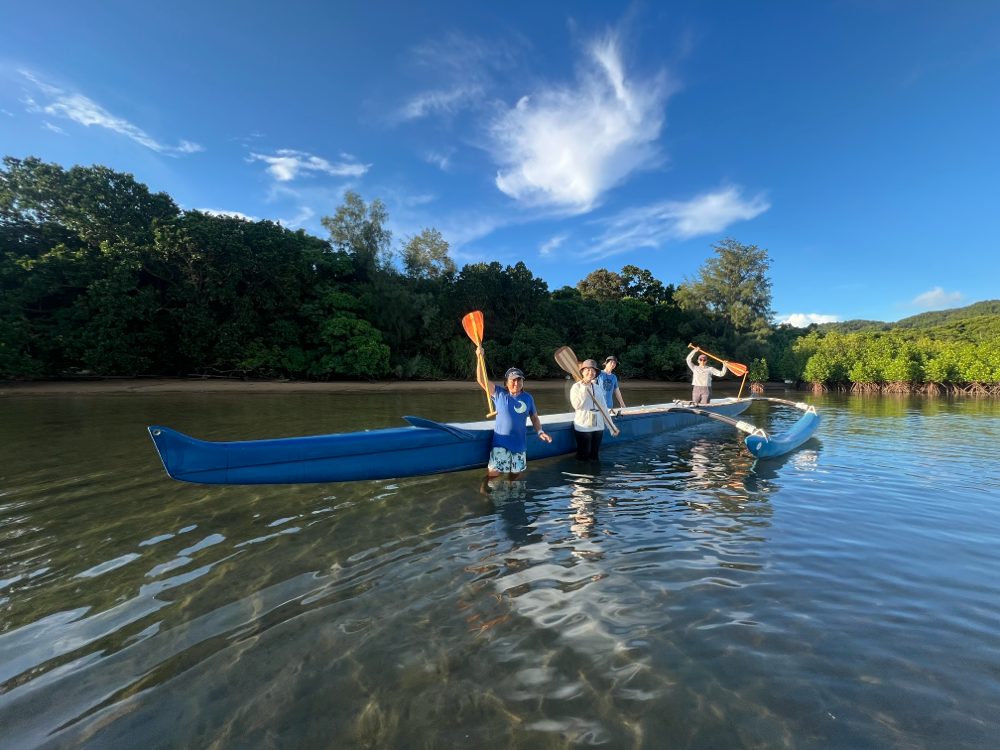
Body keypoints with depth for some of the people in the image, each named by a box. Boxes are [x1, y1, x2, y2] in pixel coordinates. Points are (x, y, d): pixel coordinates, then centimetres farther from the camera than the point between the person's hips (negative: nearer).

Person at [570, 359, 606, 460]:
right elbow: (577, 405, -22)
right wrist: (584, 388, -23)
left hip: (598, 426, 6)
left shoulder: (597, 387, 9)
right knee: (583, 456, 3)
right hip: (583, 427, -5)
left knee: (594, 455, 16)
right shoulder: (576, 386, -9)